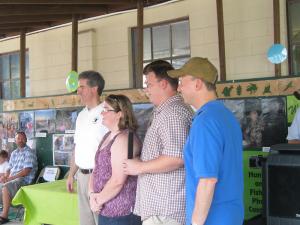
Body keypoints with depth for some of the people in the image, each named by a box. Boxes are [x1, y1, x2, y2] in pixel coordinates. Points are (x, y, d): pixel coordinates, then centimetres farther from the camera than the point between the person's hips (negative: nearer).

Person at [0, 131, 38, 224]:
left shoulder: (29, 152, -6)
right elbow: (9, 168, 19)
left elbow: (26, 171, -15)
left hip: (24, 180, -8)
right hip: (12, 179, 8)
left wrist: (11, 178, -16)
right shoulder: (14, 153, 18)